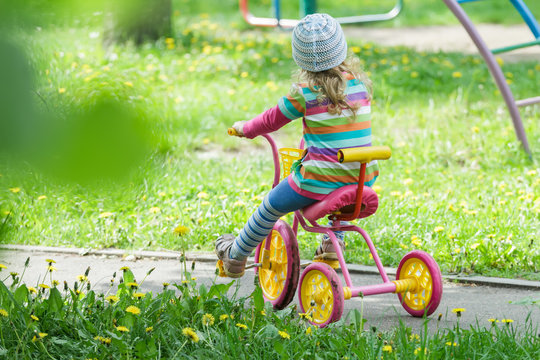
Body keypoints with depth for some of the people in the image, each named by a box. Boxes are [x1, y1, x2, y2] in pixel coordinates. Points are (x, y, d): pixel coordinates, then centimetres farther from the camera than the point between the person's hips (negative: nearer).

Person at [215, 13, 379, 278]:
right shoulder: (360, 83, 5)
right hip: (364, 181, 5)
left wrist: (245, 128, 26)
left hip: (320, 180, -5)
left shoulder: (305, 92, -10)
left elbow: (272, 120, 5)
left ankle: (236, 256, 33)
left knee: (271, 207, 18)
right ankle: (333, 242, 43)